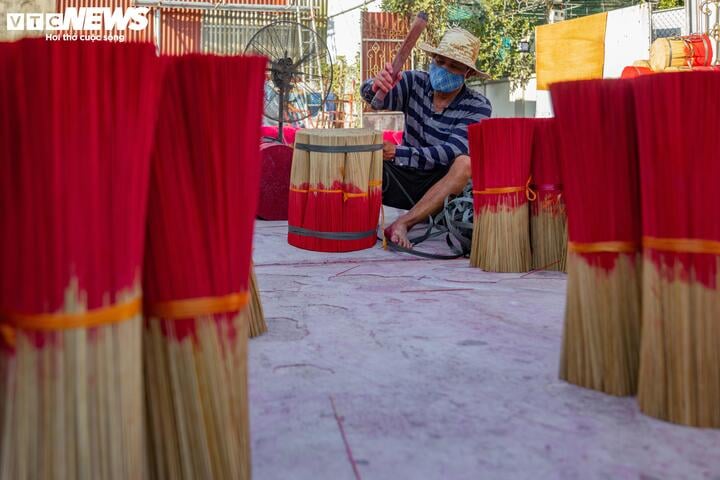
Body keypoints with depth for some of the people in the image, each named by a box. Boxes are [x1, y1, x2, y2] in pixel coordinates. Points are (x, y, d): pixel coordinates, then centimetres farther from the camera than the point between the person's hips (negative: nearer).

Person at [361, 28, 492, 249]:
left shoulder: (477, 107, -9)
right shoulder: (415, 82, -1)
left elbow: (452, 152, -22)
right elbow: (370, 96, -18)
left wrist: (397, 153, -31)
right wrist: (376, 85, -43)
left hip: (441, 187, -2)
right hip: (401, 177, 3)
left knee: (467, 163, -34)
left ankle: (402, 224, -36)